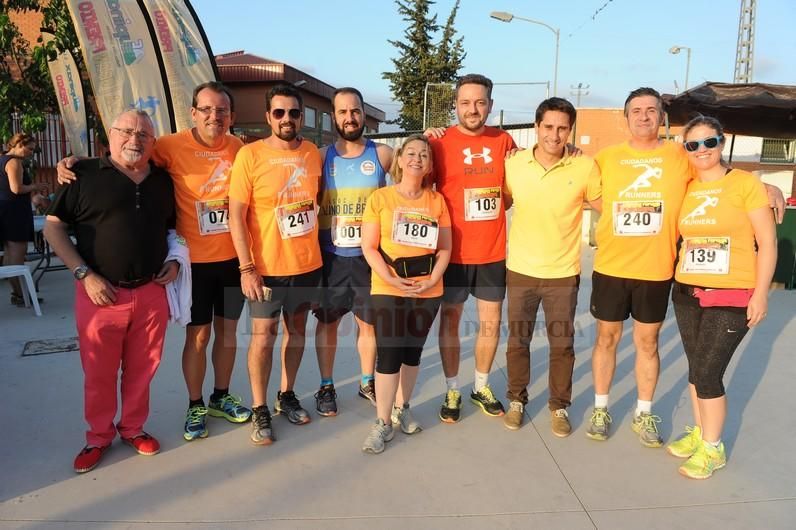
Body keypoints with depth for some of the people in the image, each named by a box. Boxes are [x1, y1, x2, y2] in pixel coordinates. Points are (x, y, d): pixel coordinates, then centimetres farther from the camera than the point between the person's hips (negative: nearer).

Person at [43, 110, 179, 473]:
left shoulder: (163, 181, 9)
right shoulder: (84, 174, -3)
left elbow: (173, 226, 22)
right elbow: (52, 227, -2)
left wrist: (174, 261, 4)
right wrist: (85, 275, -10)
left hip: (151, 293, 3)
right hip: (101, 293, -3)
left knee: (141, 369, 13)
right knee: (99, 373, 10)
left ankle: (133, 428, 33)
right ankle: (98, 437, 30)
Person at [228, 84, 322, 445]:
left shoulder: (312, 153, 4)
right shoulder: (250, 154, -9)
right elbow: (236, 215, -11)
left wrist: (318, 251, 9)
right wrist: (246, 267, -16)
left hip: (308, 264, 5)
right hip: (266, 267, -4)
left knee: (297, 330, 15)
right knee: (263, 336, 2)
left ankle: (287, 395, 33)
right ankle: (259, 410, 18)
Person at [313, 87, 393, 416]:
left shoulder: (382, 154, -1)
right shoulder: (321, 157, 0)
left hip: (369, 255, 0)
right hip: (329, 256, 0)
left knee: (368, 322, 11)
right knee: (327, 323, 10)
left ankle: (367, 382, 31)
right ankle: (326, 387, 26)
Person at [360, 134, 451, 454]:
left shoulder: (437, 200, 5)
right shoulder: (380, 198, -2)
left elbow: (445, 248, 5)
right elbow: (368, 247, -5)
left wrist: (432, 281, -9)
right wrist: (391, 279, -16)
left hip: (428, 290, 3)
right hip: (388, 289, -3)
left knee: (413, 351, 13)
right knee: (389, 353, -4)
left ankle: (402, 408, 31)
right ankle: (383, 422, 7)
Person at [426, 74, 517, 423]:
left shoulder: (503, 141, 4)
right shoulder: (439, 141, -5)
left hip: (494, 251, 3)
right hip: (453, 252, -2)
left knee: (490, 323, 12)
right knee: (450, 322, 8)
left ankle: (482, 387, 32)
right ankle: (452, 391, 25)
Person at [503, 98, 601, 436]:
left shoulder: (584, 167, -9)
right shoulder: (514, 163, -5)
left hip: (563, 274, -1)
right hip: (520, 271, 1)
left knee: (562, 345, 10)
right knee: (517, 341, 13)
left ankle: (559, 407, 30)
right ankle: (517, 400, 33)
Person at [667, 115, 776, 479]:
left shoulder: (745, 183, -6)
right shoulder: (685, 189, 7)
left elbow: (767, 242, -6)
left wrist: (760, 293, -11)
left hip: (732, 297, -4)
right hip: (687, 294, 5)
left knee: (707, 371, -5)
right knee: (697, 367, 14)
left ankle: (712, 448, 14)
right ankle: (699, 432, 31)